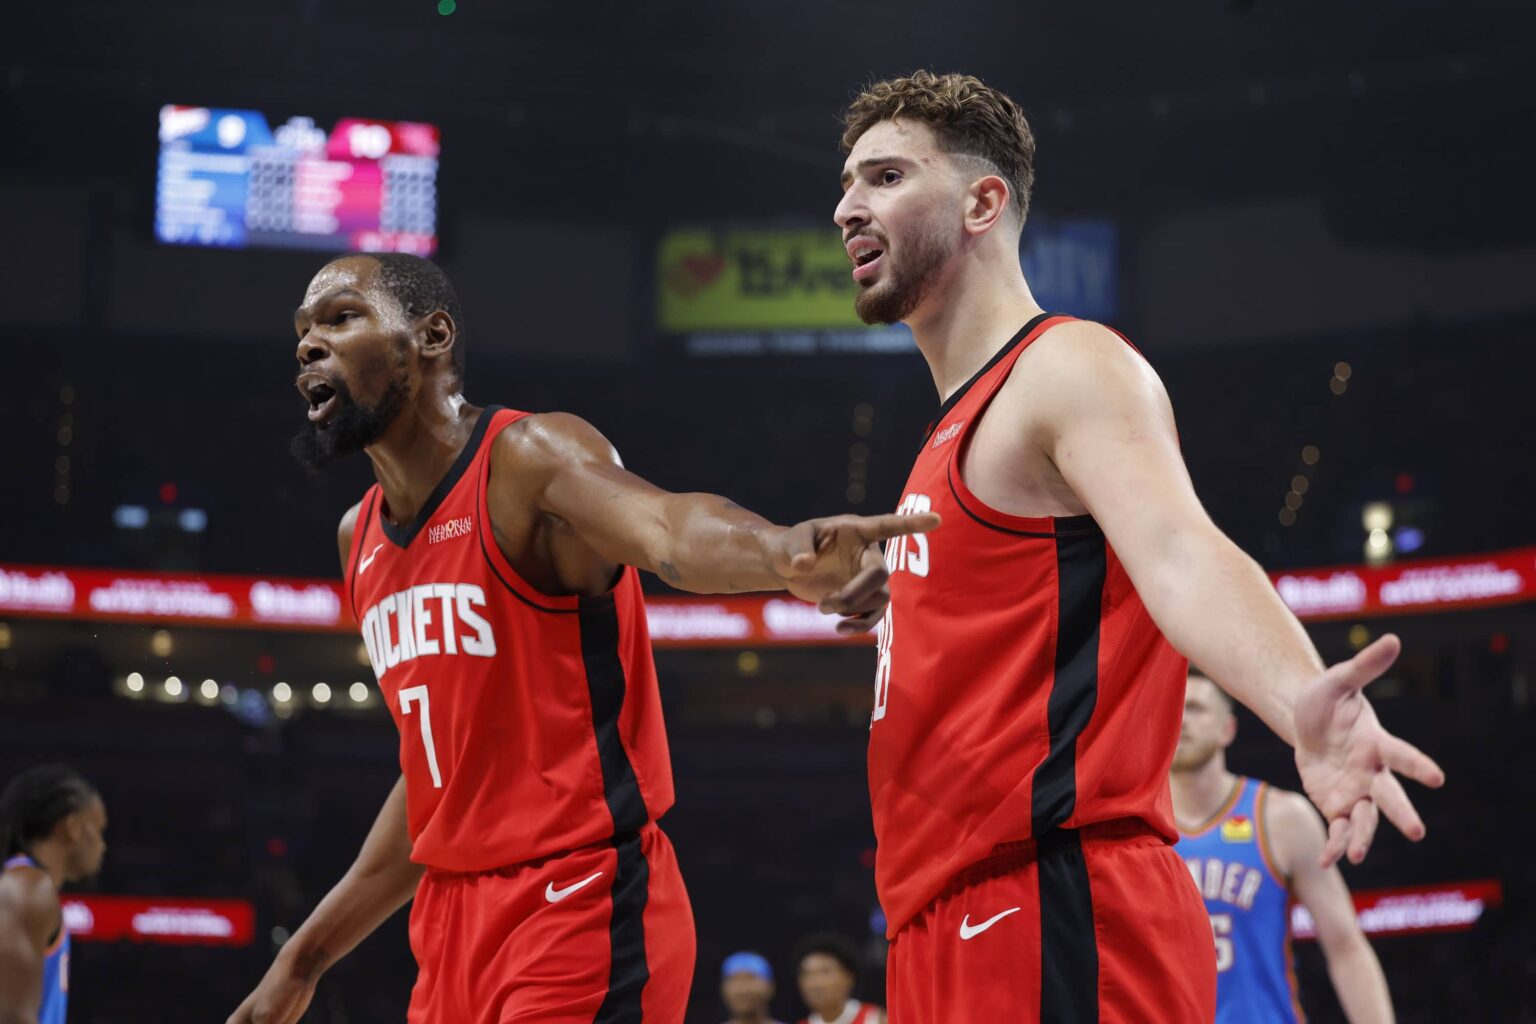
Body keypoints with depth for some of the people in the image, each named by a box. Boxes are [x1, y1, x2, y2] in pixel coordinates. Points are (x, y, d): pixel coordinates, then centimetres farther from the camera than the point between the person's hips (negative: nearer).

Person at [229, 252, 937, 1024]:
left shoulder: (529, 459, -10)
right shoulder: (358, 540, 13)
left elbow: (665, 527, -33)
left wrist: (782, 554, -56)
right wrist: (303, 960, 25)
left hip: (580, 908, -8)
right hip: (451, 928, 8)